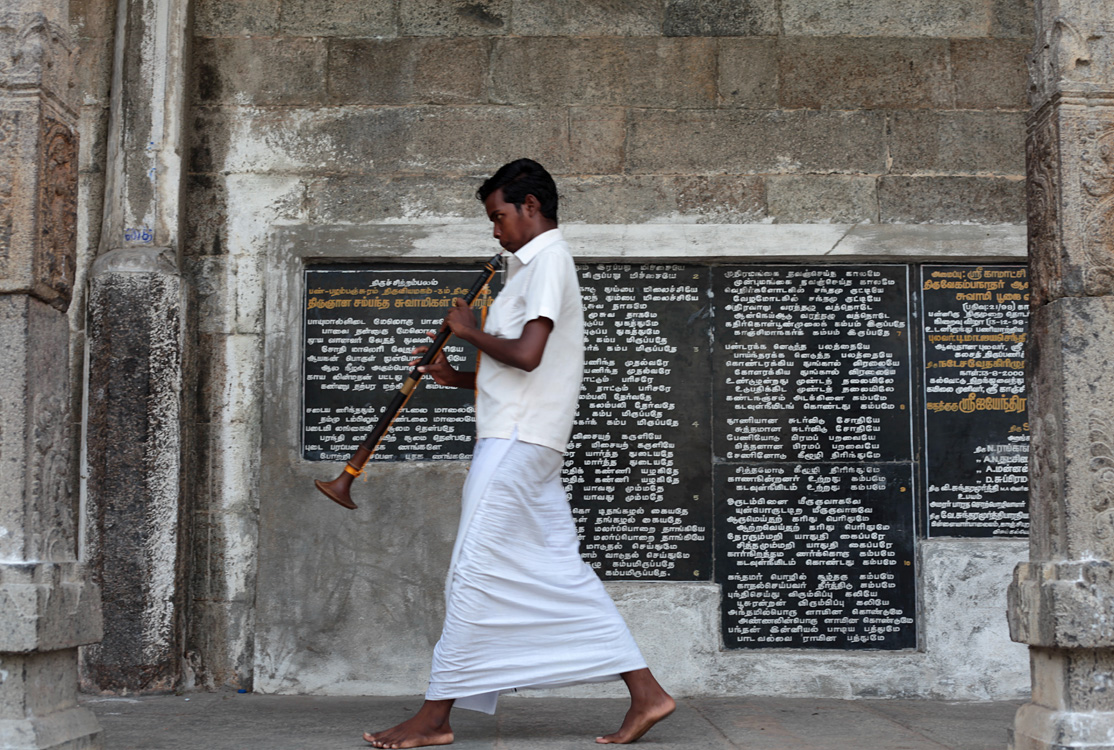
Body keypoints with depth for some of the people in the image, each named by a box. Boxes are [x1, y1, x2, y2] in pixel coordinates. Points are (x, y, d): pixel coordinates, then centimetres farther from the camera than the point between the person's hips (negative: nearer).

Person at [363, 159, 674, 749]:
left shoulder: (548, 260, -9)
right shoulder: (538, 265, 23)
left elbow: (527, 354, -23)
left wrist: (469, 330, -8)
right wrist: (456, 377, 13)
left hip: (517, 441, -10)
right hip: (525, 440, 10)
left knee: (475, 573, -6)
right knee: (562, 572, 7)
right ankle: (645, 694, 7)